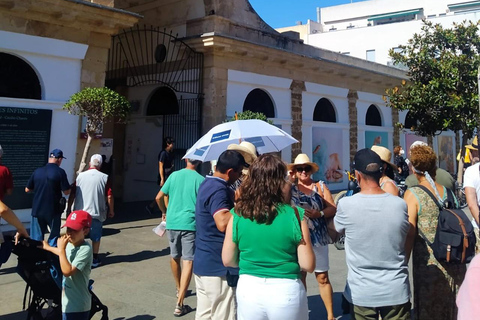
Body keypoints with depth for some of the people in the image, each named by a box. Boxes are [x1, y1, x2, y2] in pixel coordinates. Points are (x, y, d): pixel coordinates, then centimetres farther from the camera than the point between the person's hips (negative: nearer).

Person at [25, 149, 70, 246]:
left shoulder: (37, 171, 2)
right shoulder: (60, 172, -11)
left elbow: (27, 189, 10)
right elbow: (67, 192, -12)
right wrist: (69, 187, 9)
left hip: (37, 210, 4)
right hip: (53, 211, -4)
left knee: (36, 239, 12)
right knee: (54, 237, 10)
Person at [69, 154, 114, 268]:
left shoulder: (80, 176, 1)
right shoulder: (104, 177, -5)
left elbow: (73, 194, 2)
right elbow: (109, 196, -5)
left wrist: (69, 208, 12)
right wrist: (111, 210, 5)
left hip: (80, 212, 2)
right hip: (97, 212, -2)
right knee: (95, 237, 10)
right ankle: (95, 259, 17)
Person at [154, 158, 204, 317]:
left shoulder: (174, 175, 5)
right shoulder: (200, 179, -6)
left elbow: (159, 197, 8)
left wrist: (165, 212, 25)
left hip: (172, 222, 4)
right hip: (190, 224, -4)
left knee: (175, 257, 22)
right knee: (188, 261, -3)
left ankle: (179, 290, 43)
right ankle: (179, 304, -9)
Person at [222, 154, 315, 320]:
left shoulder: (237, 215, -9)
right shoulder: (294, 215, -15)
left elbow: (228, 260, 0)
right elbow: (308, 265, -11)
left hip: (248, 290, 2)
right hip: (286, 291, -1)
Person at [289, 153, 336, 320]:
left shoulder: (321, 186, 4)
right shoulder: (290, 188, 4)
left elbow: (333, 208, -1)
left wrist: (319, 214, -17)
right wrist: (287, 180, -16)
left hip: (319, 238, 0)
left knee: (322, 277, 6)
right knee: (300, 276, 12)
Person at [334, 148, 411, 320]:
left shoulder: (346, 205, -16)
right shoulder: (400, 204, -10)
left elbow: (337, 228, 5)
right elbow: (405, 239, 7)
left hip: (361, 292, -1)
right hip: (396, 290, 1)